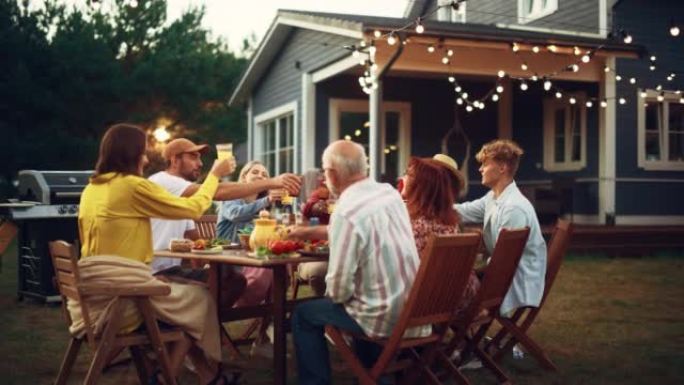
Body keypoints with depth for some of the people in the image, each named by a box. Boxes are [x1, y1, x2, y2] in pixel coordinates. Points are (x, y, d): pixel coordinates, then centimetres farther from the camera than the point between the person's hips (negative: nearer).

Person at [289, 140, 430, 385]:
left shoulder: (347, 211, -21)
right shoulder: (389, 193, 3)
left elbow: (339, 287, -20)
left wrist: (332, 295, 2)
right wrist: (310, 232, 30)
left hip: (385, 318, -7)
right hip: (414, 310, 7)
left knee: (303, 315, 12)